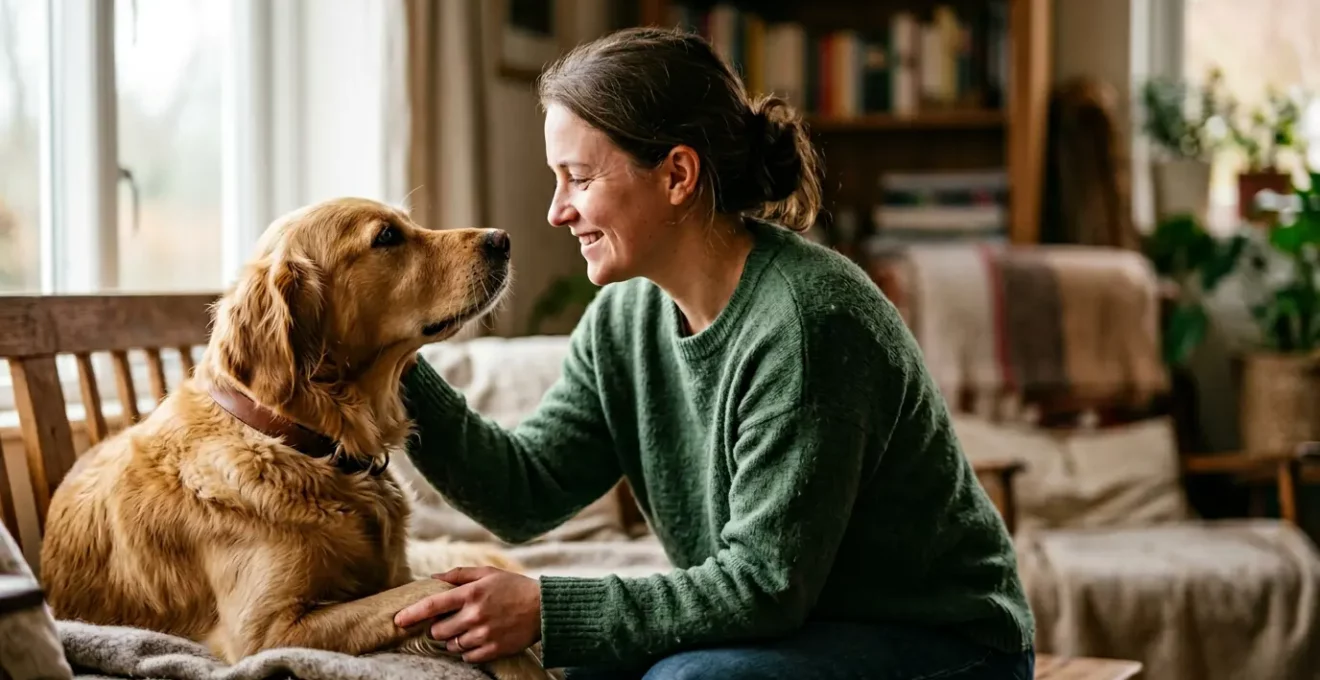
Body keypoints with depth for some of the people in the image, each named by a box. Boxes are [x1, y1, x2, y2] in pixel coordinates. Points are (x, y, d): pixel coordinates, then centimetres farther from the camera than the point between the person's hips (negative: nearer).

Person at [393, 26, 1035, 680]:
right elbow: (524, 492, -4)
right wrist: (401, 380, -15)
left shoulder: (804, 322, -27)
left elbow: (765, 584, -26)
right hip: (793, 627, 8)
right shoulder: (625, 316, 0)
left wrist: (548, 611, -27)